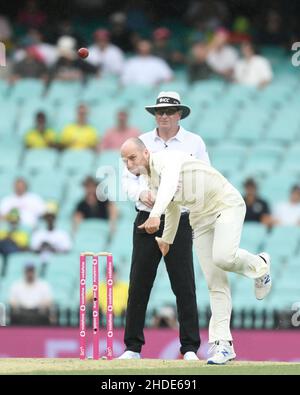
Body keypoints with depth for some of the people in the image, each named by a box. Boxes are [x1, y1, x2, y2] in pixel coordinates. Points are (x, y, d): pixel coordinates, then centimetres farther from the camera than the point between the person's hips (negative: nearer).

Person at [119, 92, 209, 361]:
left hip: (180, 221, -2)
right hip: (146, 220, 2)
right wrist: (142, 194, -9)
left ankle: (190, 348, 0)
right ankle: (133, 347, 6)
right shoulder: (142, 142, 11)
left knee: (184, 286, -4)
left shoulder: (194, 143, 5)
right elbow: (128, 179, 12)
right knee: (138, 285, 0)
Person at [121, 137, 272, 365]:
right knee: (215, 282, -3)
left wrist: (155, 214, -64)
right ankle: (225, 344, -6)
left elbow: (170, 184, -48)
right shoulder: (149, 179, 5)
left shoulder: (166, 160, -23)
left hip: (227, 205, -8)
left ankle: (259, 266, 3)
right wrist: (167, 239, 36)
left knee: (223, 257, -31)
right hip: (200, 218, 8)